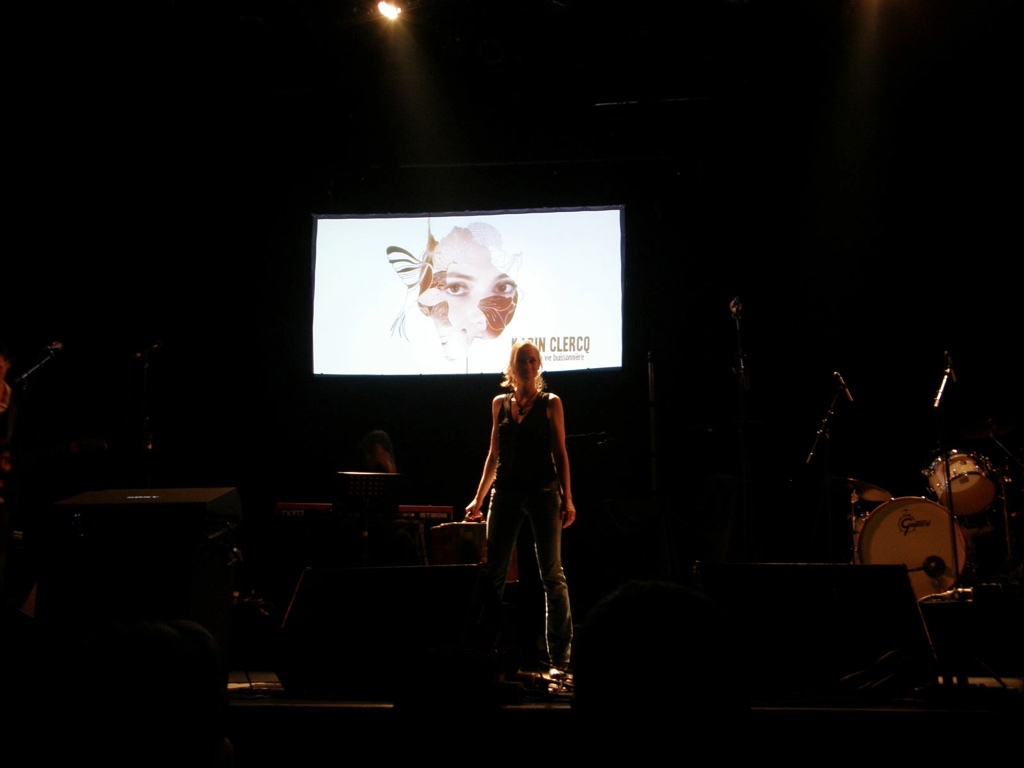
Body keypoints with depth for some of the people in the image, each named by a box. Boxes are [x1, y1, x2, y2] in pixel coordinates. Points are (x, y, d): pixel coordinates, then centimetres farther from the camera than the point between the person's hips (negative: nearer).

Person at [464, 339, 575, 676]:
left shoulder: (550, 403, 3)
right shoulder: (499, 403, 12)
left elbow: (560, 452, 1)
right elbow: (494, 454, 16)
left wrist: (567, 499, -8)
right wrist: (479, 498, 14)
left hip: (543, 494, -3)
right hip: (505, 494, 4)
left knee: (552, 575, -2)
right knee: (493, 573, 2)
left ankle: (560, 659, 2)